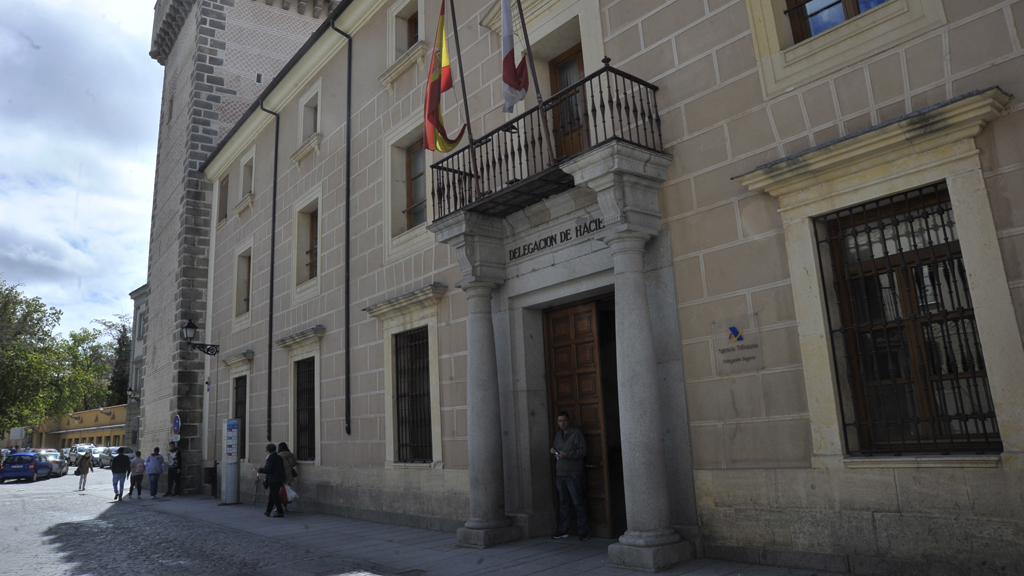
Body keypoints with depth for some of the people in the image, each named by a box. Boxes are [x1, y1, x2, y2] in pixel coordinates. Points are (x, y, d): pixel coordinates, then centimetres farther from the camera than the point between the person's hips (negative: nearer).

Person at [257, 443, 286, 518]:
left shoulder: (270, 458, -13)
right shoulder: (279, 457, 13)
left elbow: (269, 469, -19)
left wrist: (260, 470, -5)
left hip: (273, 480, -8)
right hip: (280, 480, 8)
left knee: (275, 496, -4)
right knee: (272, 496, 17)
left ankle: (280, 512, -5)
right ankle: (268, 511, 23)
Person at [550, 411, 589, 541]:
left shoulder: (576, 433, -4)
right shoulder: (558, 434, 16)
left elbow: (583, 451, -11)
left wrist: (566, 454, -20)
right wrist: (554, 450, 2)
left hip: (573, 474, -6)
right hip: (560, 473, 6)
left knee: (578, 502, -4)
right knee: (564, 503, 11)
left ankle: (583, 530, 3)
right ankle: (563, 530, 17)